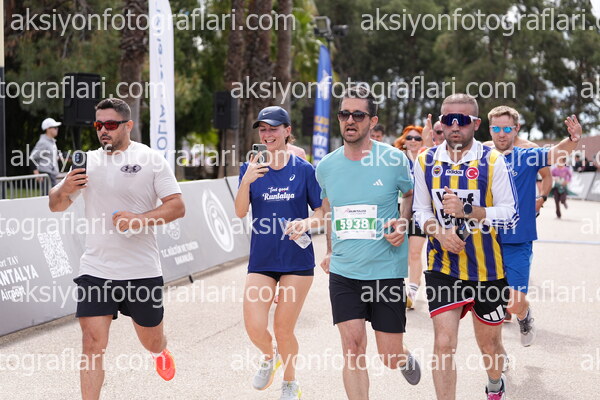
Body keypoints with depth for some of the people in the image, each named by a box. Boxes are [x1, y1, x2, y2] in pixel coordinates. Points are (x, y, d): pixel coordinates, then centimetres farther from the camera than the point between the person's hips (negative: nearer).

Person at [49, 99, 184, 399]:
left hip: (142, 271, -1)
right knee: (93, 344, -8)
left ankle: (160, 352, 51)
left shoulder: (151, 160, -3)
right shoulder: (87, 161, 7)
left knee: (151, 340, 15)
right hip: (95, 270, 2)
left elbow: (177, 206, -8)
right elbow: (56, 206, 12)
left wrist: (140, 220, -22)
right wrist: (65, 189, -11)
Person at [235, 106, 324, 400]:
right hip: (261, 259, 2)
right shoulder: (251, 168, 2)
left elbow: (322, 212, 2)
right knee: (255, 327, -9)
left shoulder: (304, 170, -2)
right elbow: (240, 212, -8)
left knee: (283, 329, 2)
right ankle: (269, 356, 28)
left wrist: (306, 223, -19)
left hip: (297, 259, -2)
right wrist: (246, 182, -25)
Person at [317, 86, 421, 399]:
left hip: (387, 271, -2)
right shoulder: (326, 166, 2)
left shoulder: (394, 159, -8)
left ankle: (405, 359, 43)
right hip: (343, 272, 2)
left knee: (390, 356, 6)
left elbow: (412, 194, 10)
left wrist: (402, 223, -9)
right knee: (352, 346, -8)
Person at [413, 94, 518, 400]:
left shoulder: (492, 160, -8)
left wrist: (467, 210, -26)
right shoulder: (426, 161, 0)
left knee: (489, 343, 16)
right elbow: (420, 210, 7)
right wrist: (438, 230, -14)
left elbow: (509, 213, -11)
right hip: (442, 268, 1)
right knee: (444, 343, -11)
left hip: (487, 268, -1)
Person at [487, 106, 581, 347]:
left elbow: (555, 153, -20)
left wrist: (573, 139, -43)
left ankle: (525, 316, 30)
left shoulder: (528, 157, -4)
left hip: (518, 243, -2)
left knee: (515, 304, -7)